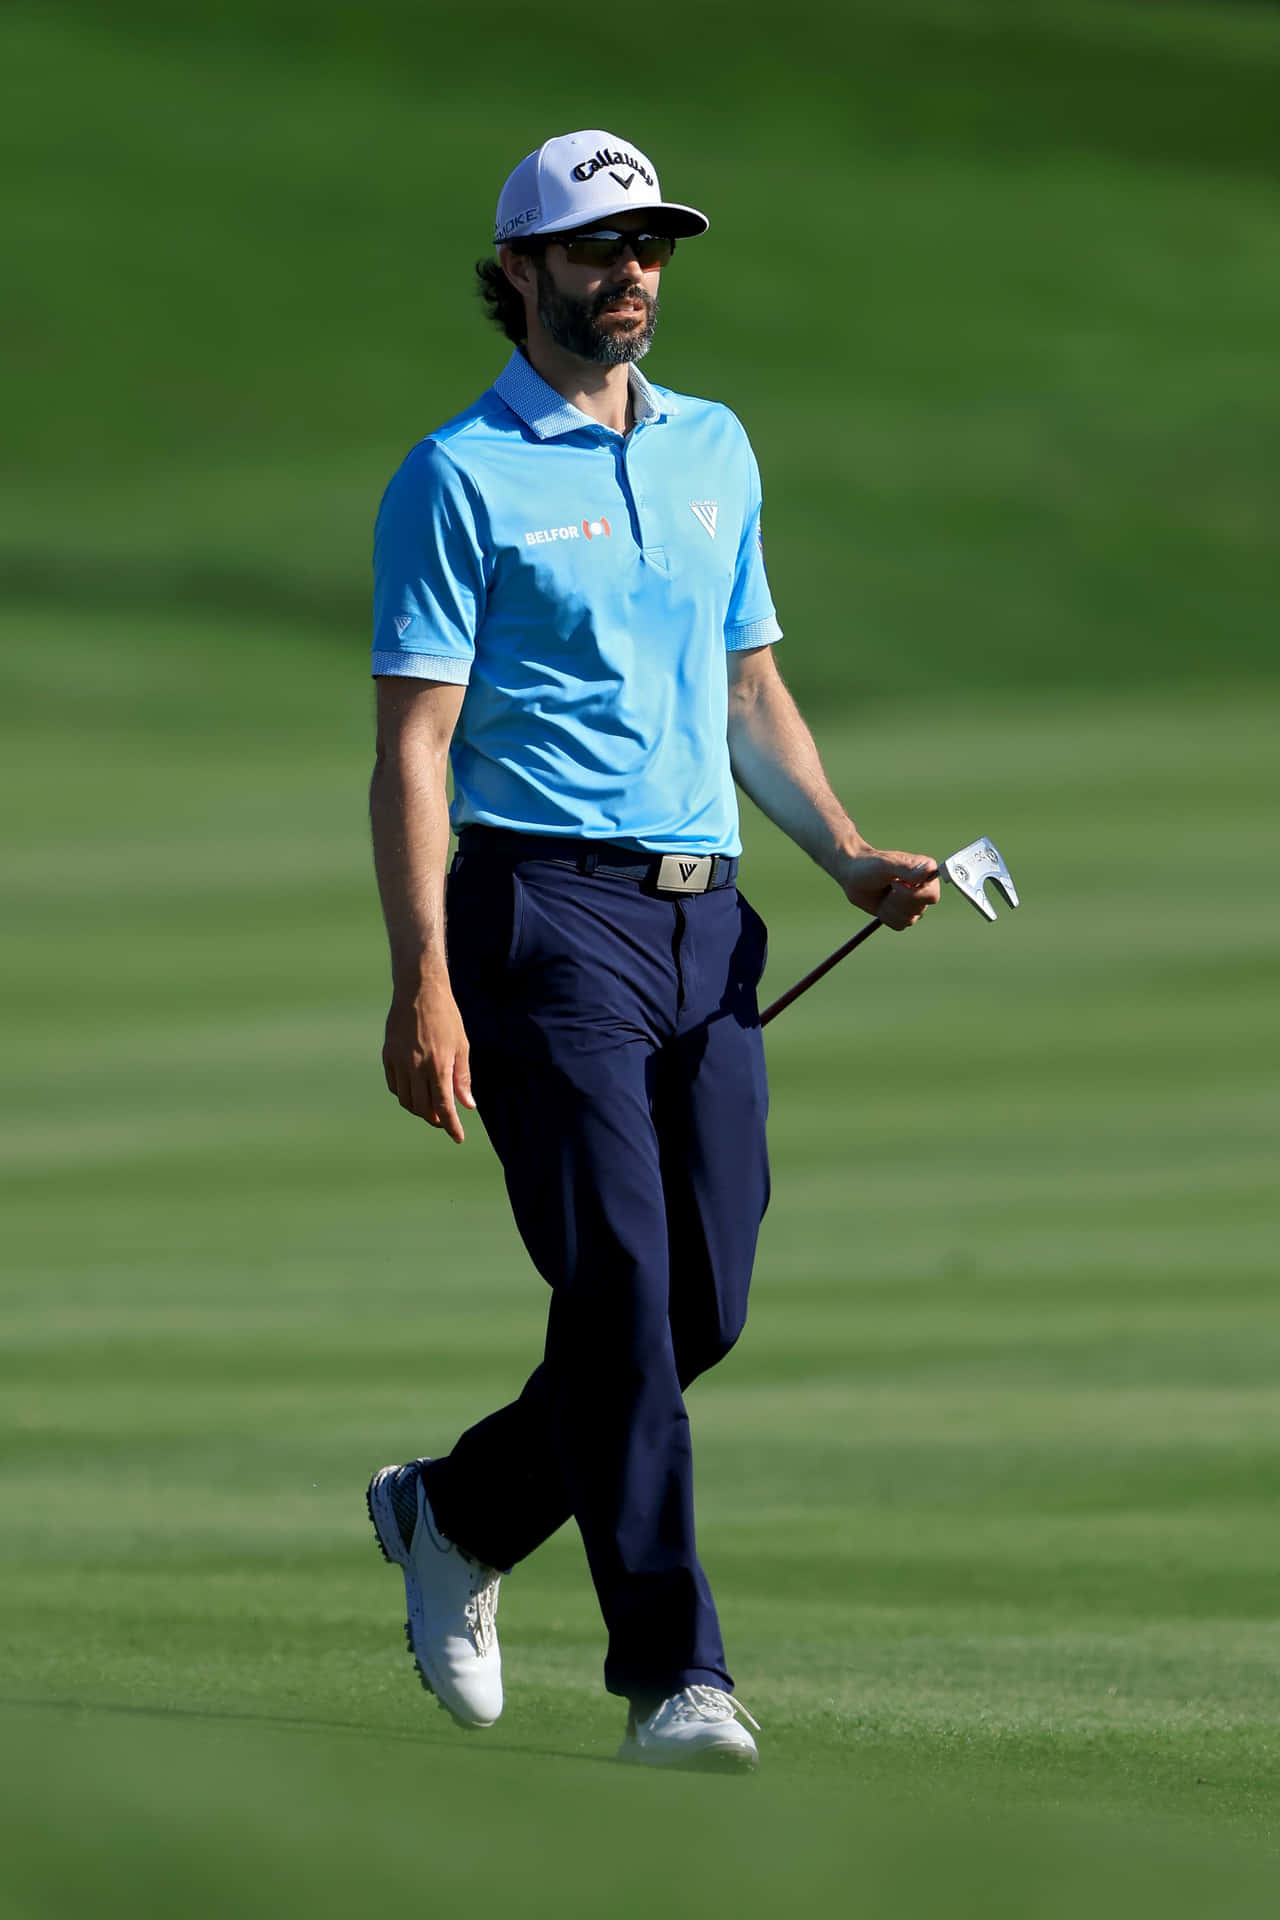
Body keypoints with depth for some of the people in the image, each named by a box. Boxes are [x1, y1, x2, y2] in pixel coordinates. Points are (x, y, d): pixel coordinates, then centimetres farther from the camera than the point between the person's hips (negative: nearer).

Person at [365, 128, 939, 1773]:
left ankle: (459, 1514, 27)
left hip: (705, 917, 7)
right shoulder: (460, 479, -3)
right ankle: (672, 1674, -11)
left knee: (705, 1307, 5)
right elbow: (413, 745, -7)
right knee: (622, 1287, -12)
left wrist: (850, 859, 9)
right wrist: (422, 988, -15)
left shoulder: (716, 450, 17)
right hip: (549, 911, -6)